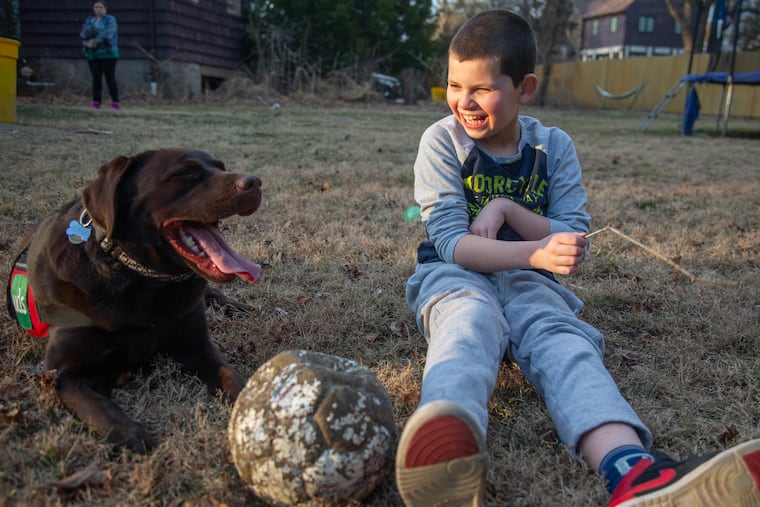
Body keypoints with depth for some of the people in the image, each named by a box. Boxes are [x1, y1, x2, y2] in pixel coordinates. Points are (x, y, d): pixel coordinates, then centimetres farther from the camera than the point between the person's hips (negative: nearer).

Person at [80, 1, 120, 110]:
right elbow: (83, 34, 5)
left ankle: (115, 103, -4)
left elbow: (108, 33, -17)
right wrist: (87, 43, -16)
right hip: (93, 54, 4)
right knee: (96, 78, 2)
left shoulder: (110, 20, 0)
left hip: (107, 53, -4)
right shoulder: (89, 21, 15)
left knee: (110, 78, -7)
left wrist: (95, 41, -24)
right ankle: (96, 102, 4)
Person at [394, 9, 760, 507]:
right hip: (457, 274, -1)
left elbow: (575, 242, 2)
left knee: (559, 336, -32)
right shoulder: (443, 140, -3)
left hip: (526, 281, 2)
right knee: (472, 323, -38)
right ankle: (447, 452, -70)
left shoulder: (554, 147, 6)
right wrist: (536, 252, -29)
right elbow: (453, 243, -13)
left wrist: (506, 209, -12)